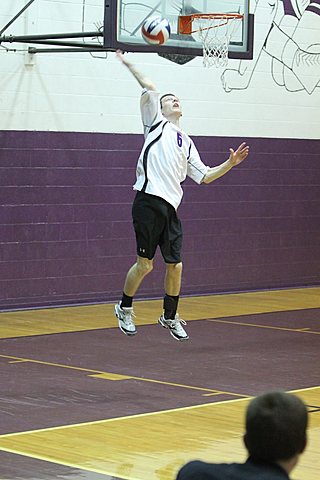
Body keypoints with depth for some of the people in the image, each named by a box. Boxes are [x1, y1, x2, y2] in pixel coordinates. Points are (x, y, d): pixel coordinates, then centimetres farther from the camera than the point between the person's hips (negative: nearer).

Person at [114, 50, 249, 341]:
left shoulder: (186, 142, 25)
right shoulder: (156, 122, 10)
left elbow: (203, 176, 23)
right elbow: (150, 89, -2)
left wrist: (229, 164, 14)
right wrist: (128, 65, -5)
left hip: (171, 207, 6)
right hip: (149, 201, -5)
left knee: (175, 265, 4)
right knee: (145, 264, -5)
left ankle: (170, 316, 22)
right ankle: (125, 308, 16)